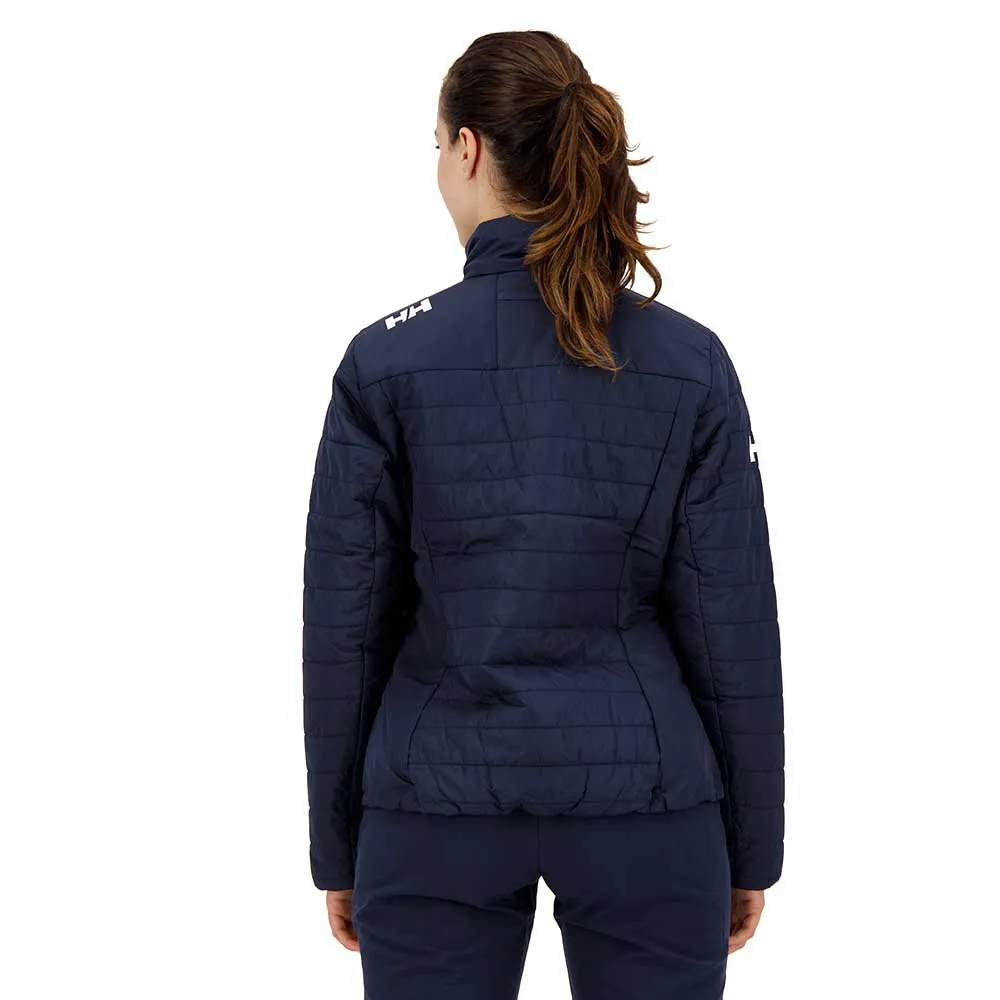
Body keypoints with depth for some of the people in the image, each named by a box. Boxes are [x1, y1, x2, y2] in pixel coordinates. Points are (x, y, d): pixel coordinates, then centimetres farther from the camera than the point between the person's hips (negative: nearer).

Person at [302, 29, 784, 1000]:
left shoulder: (387, 360, -7)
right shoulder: (692, 363, -3)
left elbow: (345, 628, -4)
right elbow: (734, 629, -2)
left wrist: (337, 846, 7)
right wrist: (750, 847, 8)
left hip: (439, 806, -1)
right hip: (648, 799, 1)